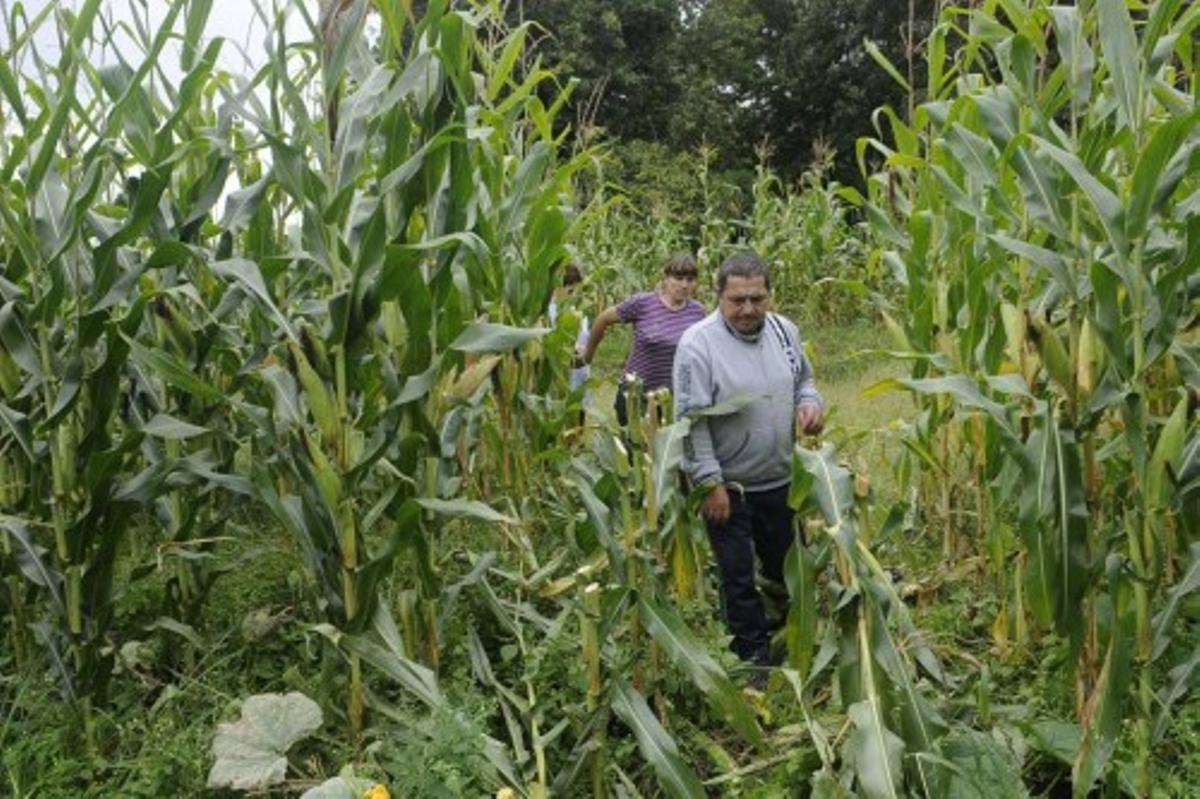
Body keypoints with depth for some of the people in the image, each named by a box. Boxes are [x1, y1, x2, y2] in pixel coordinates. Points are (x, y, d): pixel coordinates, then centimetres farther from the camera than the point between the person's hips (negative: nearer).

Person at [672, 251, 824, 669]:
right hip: (727, 486, -6)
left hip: (780, 480, 6)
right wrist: (711, 483, -20)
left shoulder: (784, 331, -1)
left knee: (785, 567, 21)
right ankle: (755, 655, 24)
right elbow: (691, 420, -20)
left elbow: (803, 380, 16)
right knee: (738, 577, 7)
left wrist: (811, 404, -7)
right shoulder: (698, 343, -20)